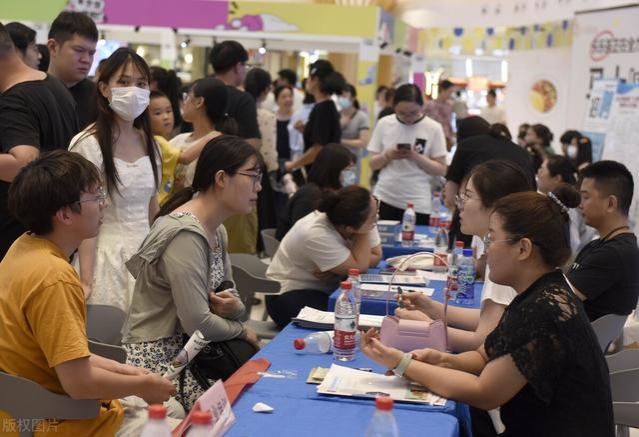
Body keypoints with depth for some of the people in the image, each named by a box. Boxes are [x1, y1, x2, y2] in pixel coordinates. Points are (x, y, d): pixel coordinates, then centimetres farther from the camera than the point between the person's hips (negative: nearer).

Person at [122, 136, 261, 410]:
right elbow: (197, 322, -24)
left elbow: (226, 294, 11)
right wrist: (241, 330, -7)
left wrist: (235, 307, -11)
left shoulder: (217, 230, 8)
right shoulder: (185, 234, -22)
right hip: (159, 359, -9)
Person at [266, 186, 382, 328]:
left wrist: (336, 270, -23)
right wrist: (365, 232, -24)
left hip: (329, 290, 7)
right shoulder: (316, 235, -31)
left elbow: (375, 256, -10)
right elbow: (358, 267, -27)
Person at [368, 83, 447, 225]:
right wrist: (387, 155, -14)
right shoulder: (384, 124, 1)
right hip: (384, 199, 2)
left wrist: (416, 157, -17)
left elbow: (441, 170, -3)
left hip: (418, 204, -2)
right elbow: (372, 164, 6)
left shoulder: (433, 128, -4)